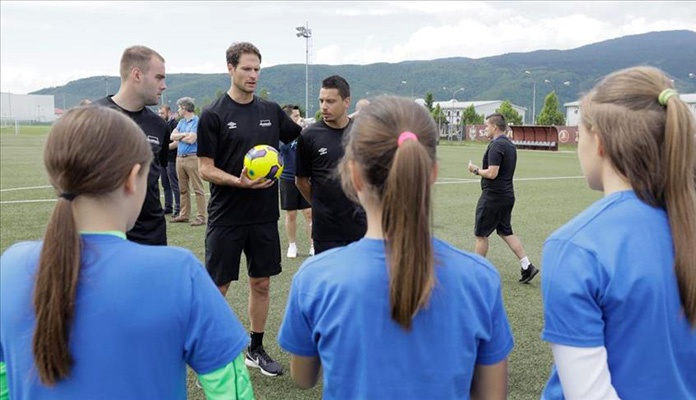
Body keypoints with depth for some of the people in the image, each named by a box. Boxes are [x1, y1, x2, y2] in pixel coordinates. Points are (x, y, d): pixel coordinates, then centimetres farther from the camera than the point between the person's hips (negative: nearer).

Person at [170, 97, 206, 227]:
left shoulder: (197, 121, -7)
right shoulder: (181, 122, 18)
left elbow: (192, 139, -15)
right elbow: (172, 136, 8)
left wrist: (179, 137, 0)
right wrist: (185, 134, -6)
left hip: (192, 158, -8)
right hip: (180, 158, 8)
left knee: (198, 189, -5)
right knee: (183, 189, 12)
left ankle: (201, 217, -4)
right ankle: (184, 215, 20)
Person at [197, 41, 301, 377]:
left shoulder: (271, 110, 6)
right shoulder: (213, 115, -7)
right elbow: (205, 169, -8)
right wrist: (239, 181, -24)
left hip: (265, 216, 5)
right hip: (226, 219, -4)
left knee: (261, 283, 13)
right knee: (216, 287, 4)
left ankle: (256, 350, 29)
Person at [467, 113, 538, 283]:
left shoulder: (496, 145, -18)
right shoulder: (510, 144, 12)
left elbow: (492, 173, -24)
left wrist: (476, 170, -9)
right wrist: (481, 169, 18)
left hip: (493, 196, -9)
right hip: (507, 195, 9)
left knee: (481, 234, 4)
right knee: (506, 232, 15)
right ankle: (527, 266, 9)